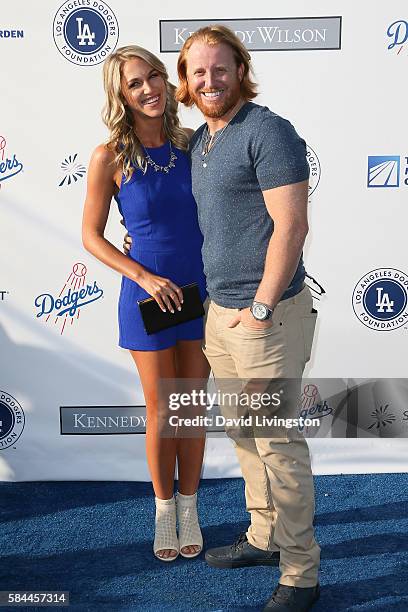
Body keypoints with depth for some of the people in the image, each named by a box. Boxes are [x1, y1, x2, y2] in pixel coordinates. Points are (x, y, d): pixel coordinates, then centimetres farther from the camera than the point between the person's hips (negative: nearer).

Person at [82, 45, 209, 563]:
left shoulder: (191, 143, 0)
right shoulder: (110, 157, -9)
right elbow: (91, 237, -5)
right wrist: (144, 277, -16)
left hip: (201, 291, 3)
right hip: (148, 294, -3)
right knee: (161, 413, 9)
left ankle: (189, 509, 32)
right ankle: (164, 511, 32)